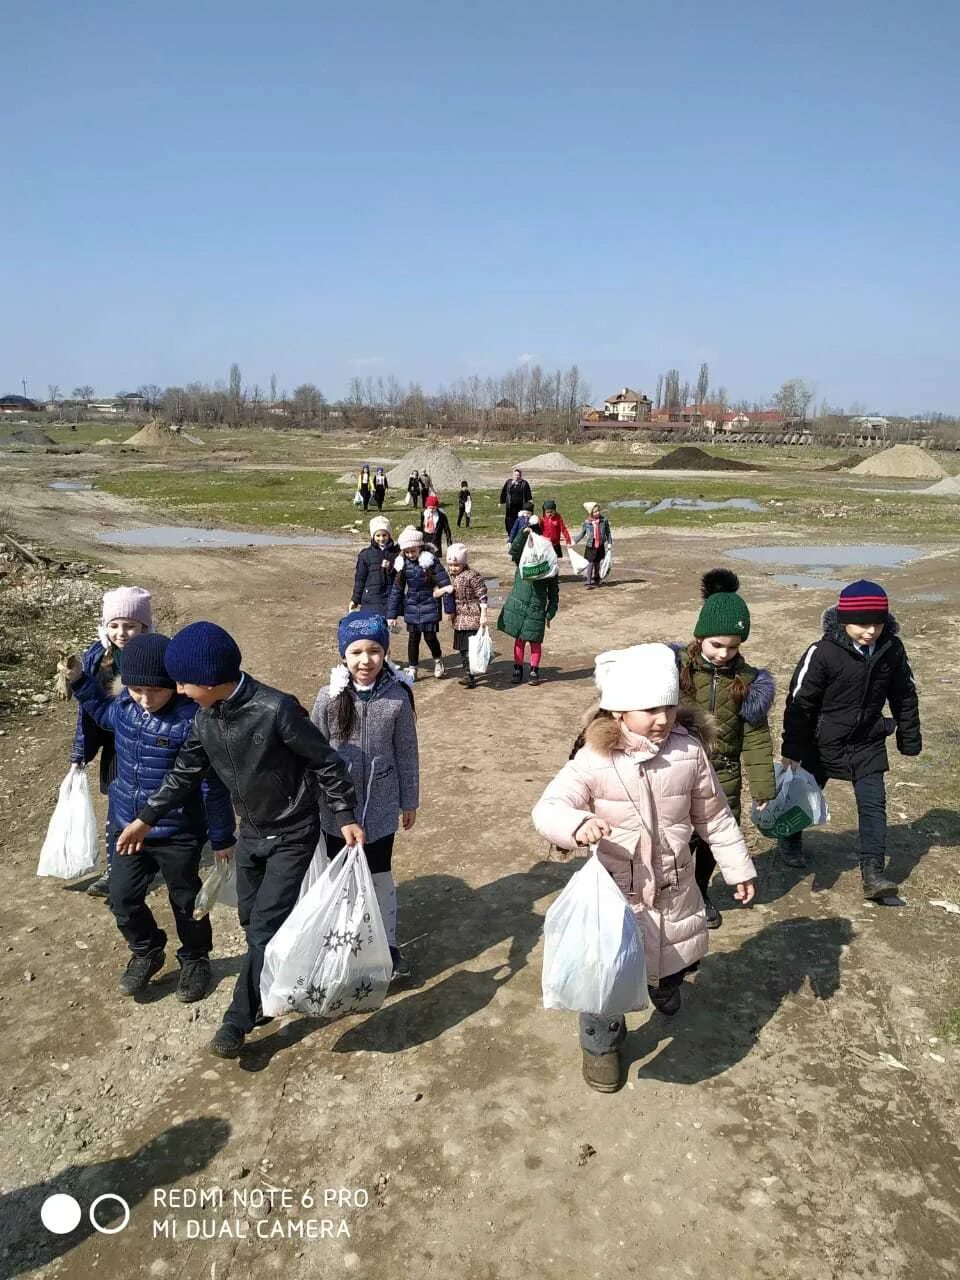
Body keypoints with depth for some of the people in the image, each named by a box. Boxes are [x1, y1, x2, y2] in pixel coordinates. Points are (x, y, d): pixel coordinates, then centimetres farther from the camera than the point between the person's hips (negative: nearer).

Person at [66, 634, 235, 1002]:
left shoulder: (191, 720, -27)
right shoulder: (125, 704, -8)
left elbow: (213, 785, -18)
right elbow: (104, 712, 21)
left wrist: (222, 837, -10)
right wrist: (80, 680, 7)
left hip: (178, 834, -5)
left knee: (185, 901, 15)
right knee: (122, 898, 14)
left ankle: (195, 959, 41)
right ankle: (146, 952, 42)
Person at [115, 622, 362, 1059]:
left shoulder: (276, 710, -29)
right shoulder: (205, 718, -6)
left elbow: (325, 761, -19)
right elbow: (186, 772, 9)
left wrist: (345, 816, -17)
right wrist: (146, 818, 14)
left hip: (292, 834, -7)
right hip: (251, 831, 7)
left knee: (265, 927, -3)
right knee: (251, 918, 17)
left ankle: (239, 1019, 14)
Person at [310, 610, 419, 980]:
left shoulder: (397, 698, -13)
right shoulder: (329, 698, -13)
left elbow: (407, 754, -3)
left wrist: (409, 801, 5)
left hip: (381, 808, 0)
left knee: (381, 877, 16)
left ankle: (388, 944, 36)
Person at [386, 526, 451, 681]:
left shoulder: (430, 561, -14)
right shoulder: (403, 564, -2)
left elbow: (446, 585, -12)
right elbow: (396, 590, 3)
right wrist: (392, 614, 2)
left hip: (429, 606, -3)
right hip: (411, 607, 3)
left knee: (430, 636, 1)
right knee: (413, 638, 6)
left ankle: (438, 661, 29)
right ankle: (412, 669, 18)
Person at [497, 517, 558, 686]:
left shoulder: (549, 569, -1)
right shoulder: (522, 562, 2)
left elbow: (554, 594, 2)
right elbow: (514, 550, -19)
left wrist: (549, 615, -1)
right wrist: (523, 533, -29)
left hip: (536, 610, -1)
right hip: (517, 606, 1)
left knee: (535, 642, 4)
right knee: (519, 640, 7)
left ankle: (534, 672, 17)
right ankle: (518, 670, 17)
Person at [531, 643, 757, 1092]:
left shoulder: (689, 750, -11)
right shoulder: (595, 758, -21)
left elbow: (714, 816, 1)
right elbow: (547, 808, -25)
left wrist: (739, 868, 8)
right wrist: (578, 824, -46)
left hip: (675, 887, 3)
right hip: (616, 890, -3)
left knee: (680, 956, 24)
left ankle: (663, 988, 63)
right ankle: (600, 1044, 38)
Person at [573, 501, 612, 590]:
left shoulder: (604, 520, -3)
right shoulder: (586, 523, -6)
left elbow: (608, 533, 5)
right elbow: (581, 534, 4)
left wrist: (609, 543, 3)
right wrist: (574, 542, -1)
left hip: (600, 546, 2)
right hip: (590, 546, -2)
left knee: (597, 564, 11)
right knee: (590, 563, -8)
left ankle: (596, 580, 25)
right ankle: (587, 581, -8)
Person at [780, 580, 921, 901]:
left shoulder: (892, 650, -11)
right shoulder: (823, 653, -25)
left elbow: (904, 696, 5)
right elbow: (799, 702, -17)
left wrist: (909, 738, 11)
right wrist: (792, 750, -13)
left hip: (868, 743, 3)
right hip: (822, 743, -3)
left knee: (873, 803, -3)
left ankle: (872, 874, 3)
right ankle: (790, 841, 43)